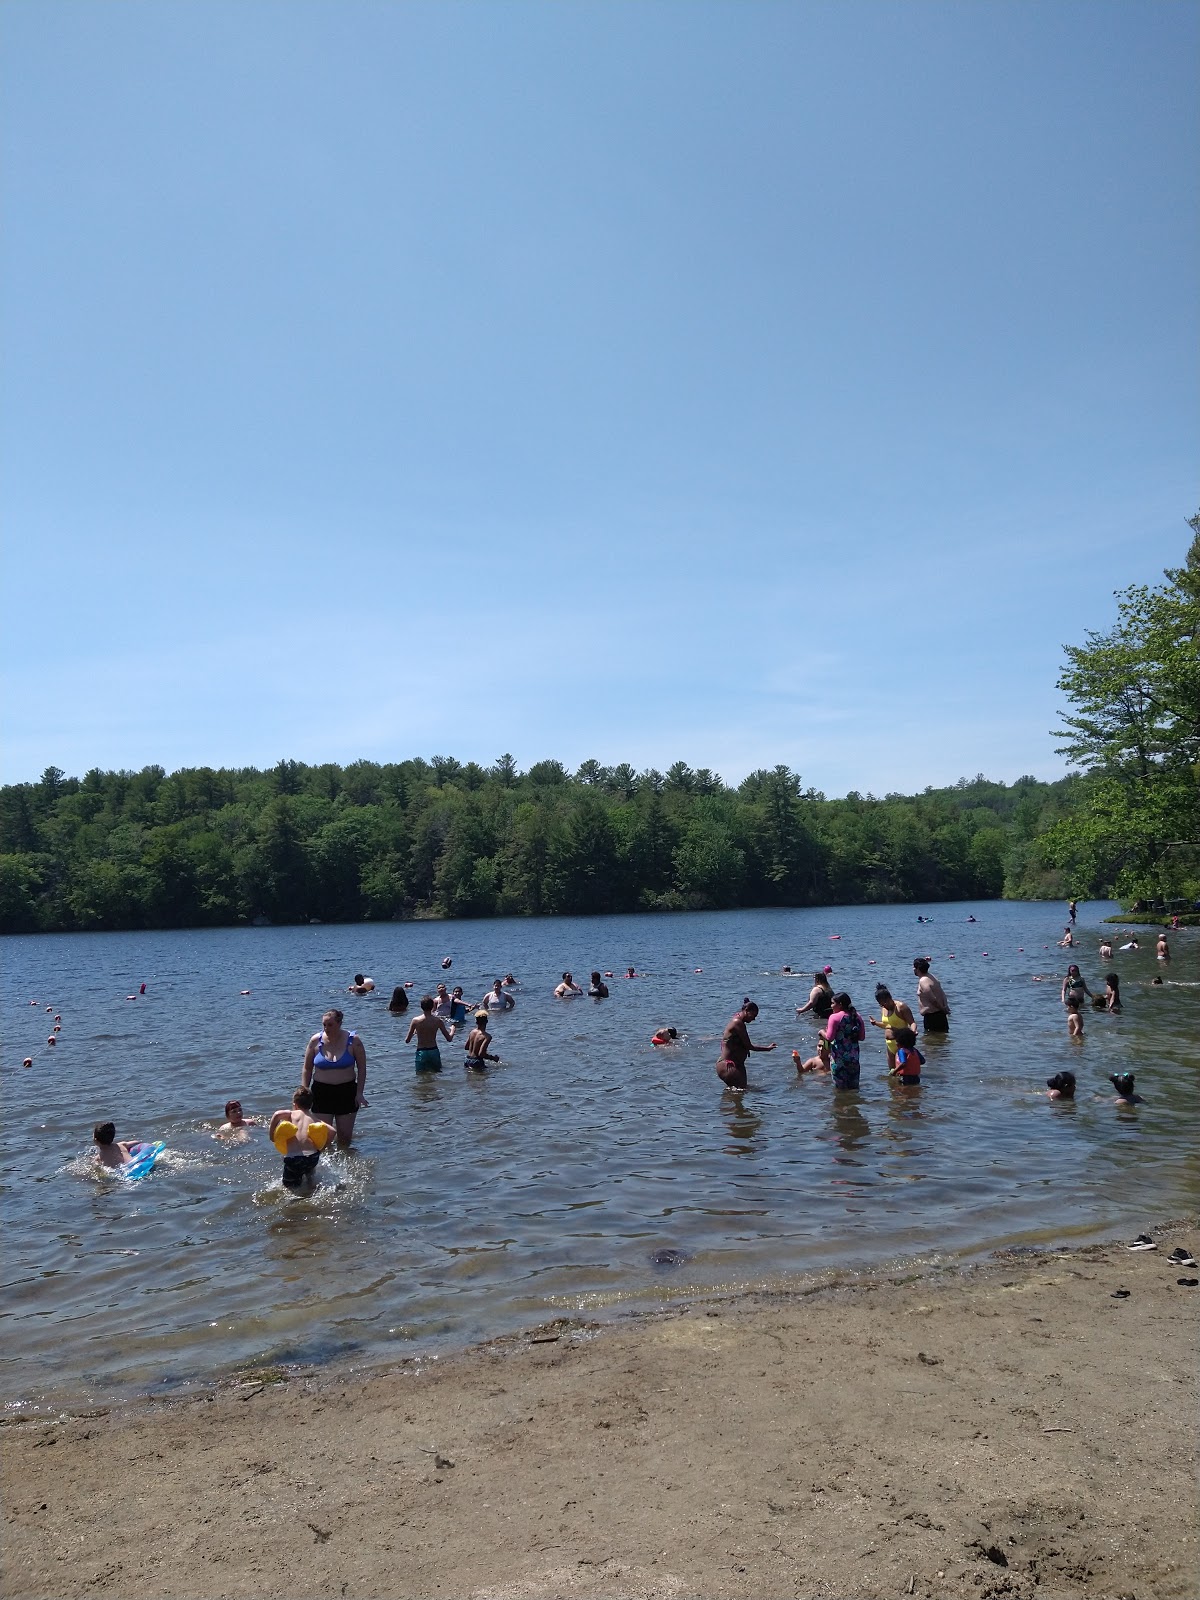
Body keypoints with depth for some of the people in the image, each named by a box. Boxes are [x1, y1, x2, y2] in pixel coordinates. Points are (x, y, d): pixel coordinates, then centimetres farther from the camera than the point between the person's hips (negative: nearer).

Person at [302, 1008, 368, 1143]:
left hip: (346, 1092, -1)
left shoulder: (353, 1041, -7)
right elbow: (307, 1069, 6)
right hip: (321, 1092, 1)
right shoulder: (316, 1041, -3)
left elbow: (362, 1068, -2)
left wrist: (359, 1093, -8)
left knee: (345, 1136, 5)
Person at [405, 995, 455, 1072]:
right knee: (437, 1073, 13)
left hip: (421, 1052, -1)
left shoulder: (415, 1020, -9)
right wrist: (452, 1030, 22)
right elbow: (449, 1039, 2)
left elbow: (407, 1040, -2)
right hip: (434, 1051, 1)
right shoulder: (438, 1021, -6)